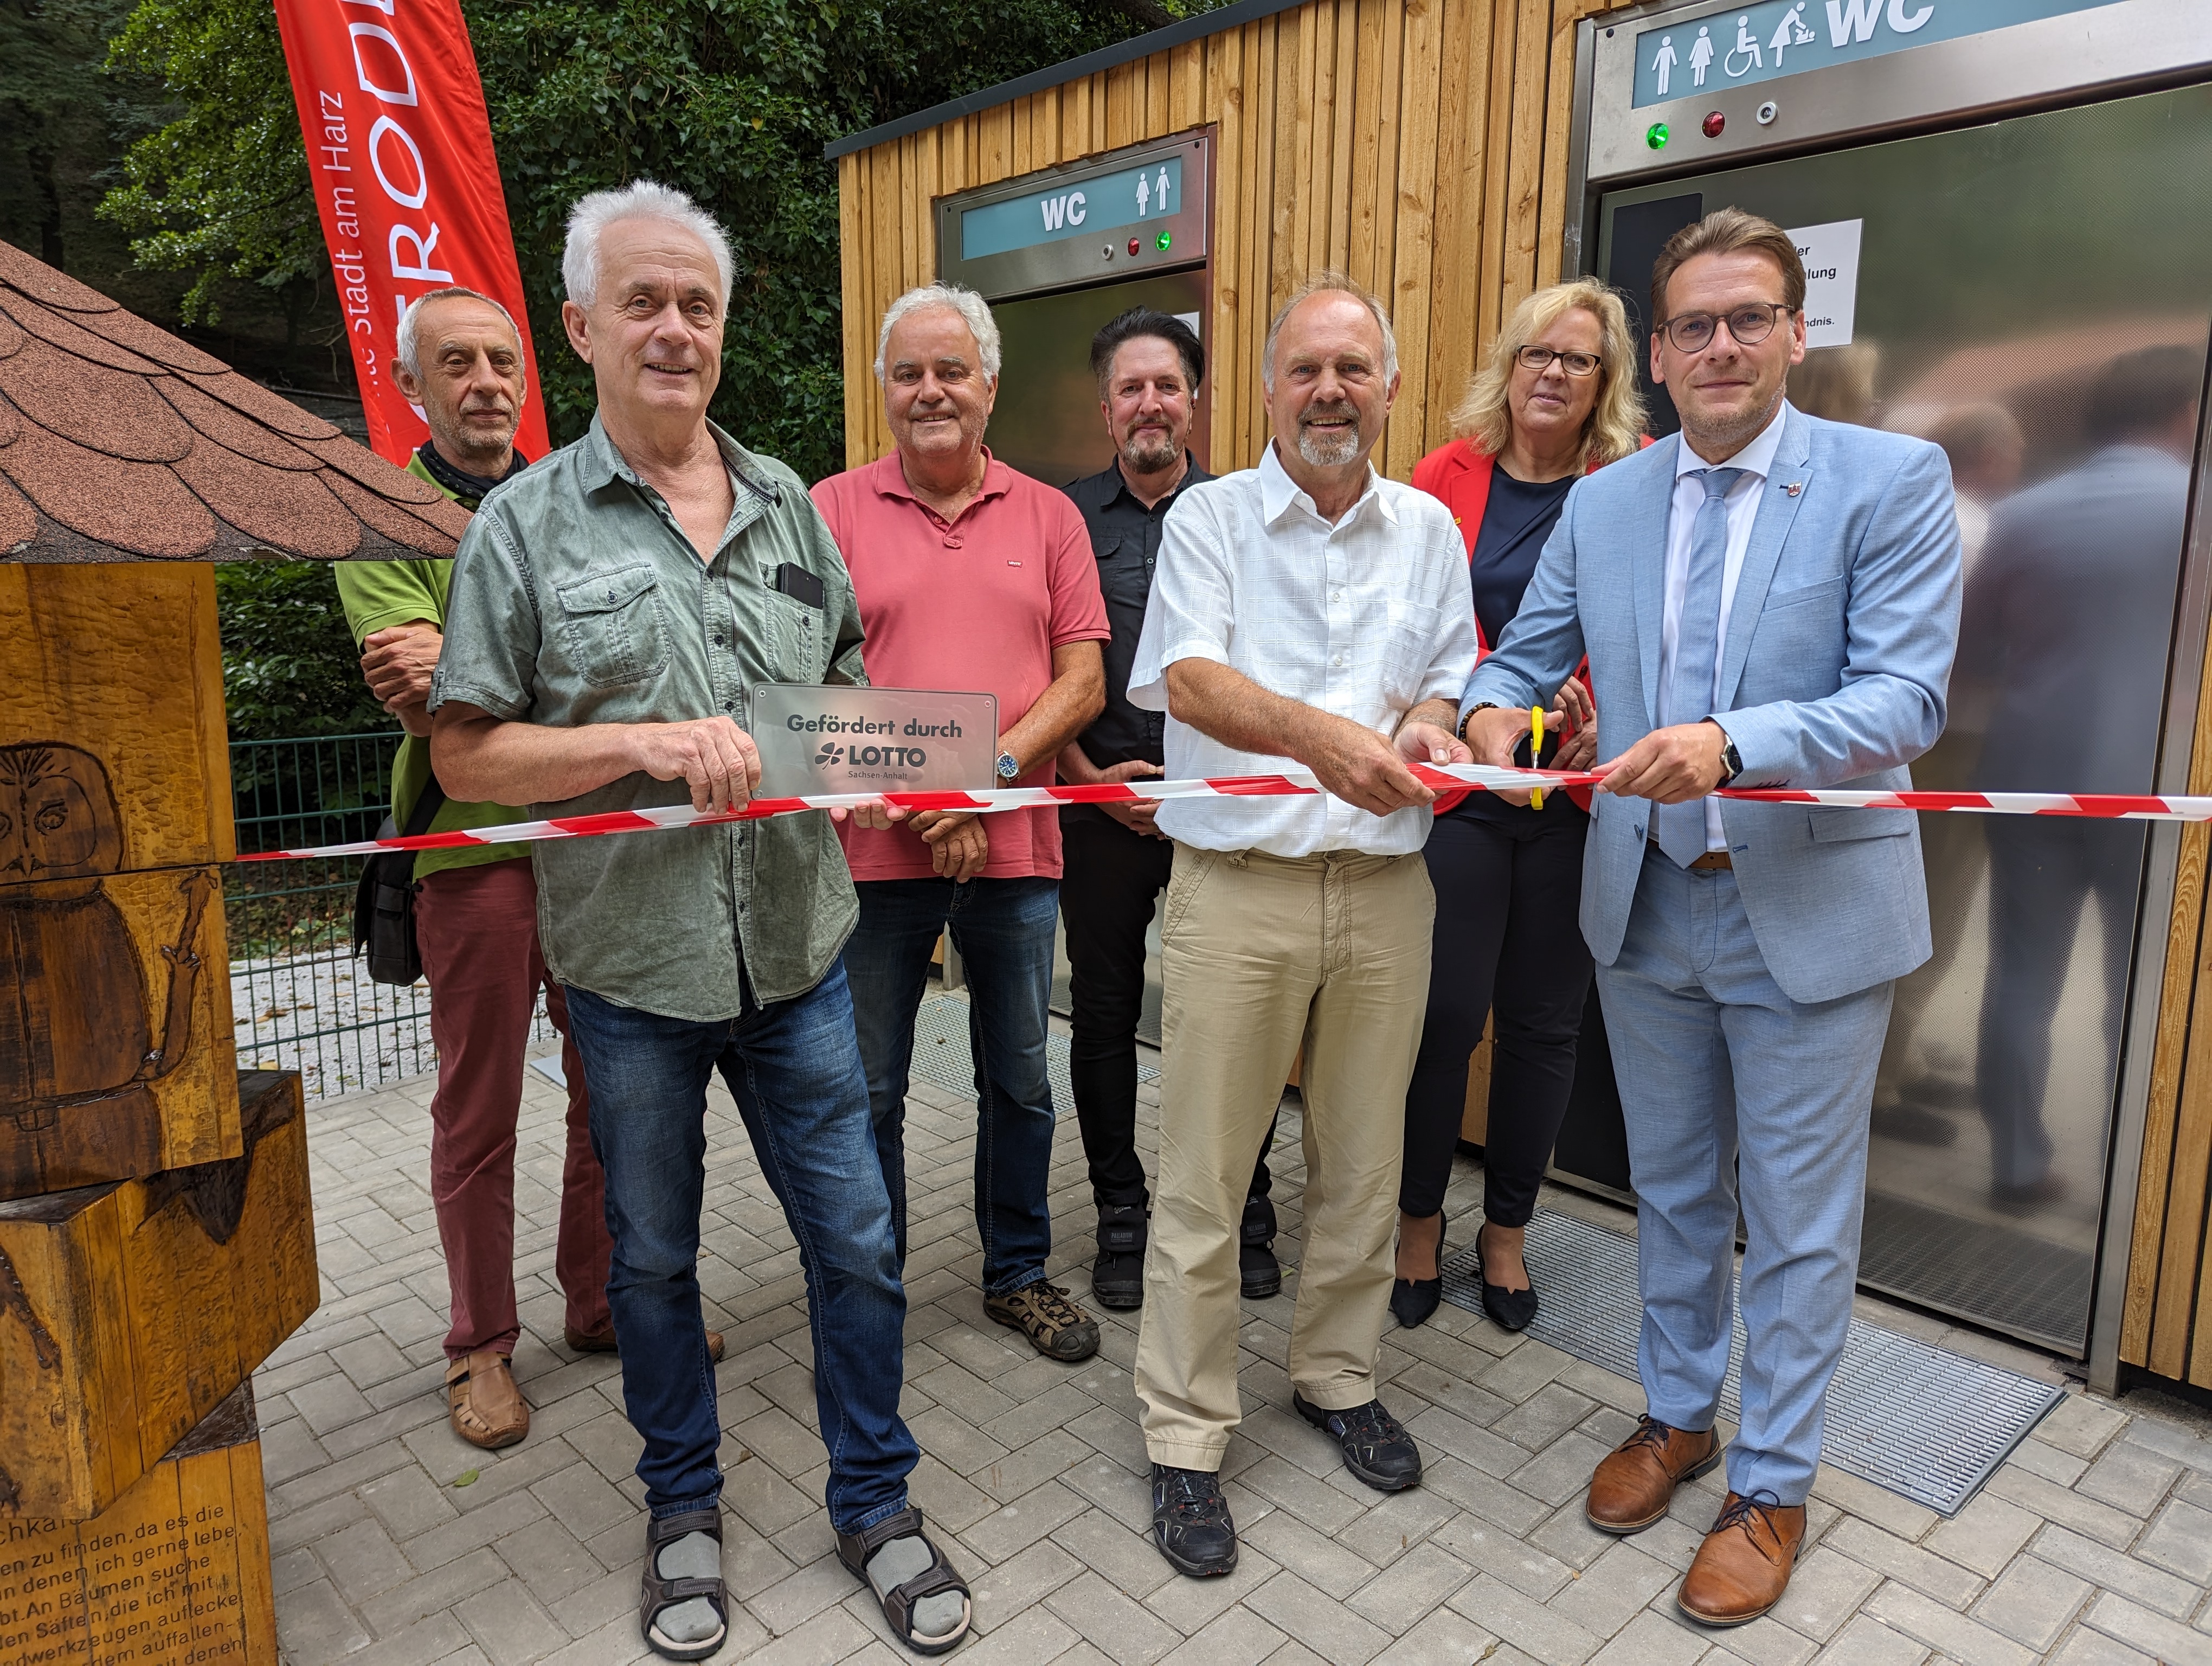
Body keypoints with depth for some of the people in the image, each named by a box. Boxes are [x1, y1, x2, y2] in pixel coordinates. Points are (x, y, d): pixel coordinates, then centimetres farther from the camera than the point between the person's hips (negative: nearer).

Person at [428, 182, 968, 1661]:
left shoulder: (787, 502, 8)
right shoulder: (526, 522, -3)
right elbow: (466, 753, -6)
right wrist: (644, 744, -18)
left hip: (798, 945, 2)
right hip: (632, 961, -2)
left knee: (857, 1242, 8)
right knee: (654, 1254, 16)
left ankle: (876, 1501, 31)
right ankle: (685, 1508, 39)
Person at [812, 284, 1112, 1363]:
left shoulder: (1047, 516, 7)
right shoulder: (834, 509, 2)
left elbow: (1083, 679, 1)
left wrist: (995, 772, -14)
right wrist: (912, 800, -15)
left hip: (1016, 848, 2)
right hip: (875, 850, -1)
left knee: (1019, 1081, 15)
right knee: (868, 1090, 10)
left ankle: (1018, 1272, 34)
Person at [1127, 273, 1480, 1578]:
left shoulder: (1429, 528, 12)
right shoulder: (1211, 516, 1)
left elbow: (1446, 680, 13)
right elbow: (1191, 680, -13)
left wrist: (1427, 728, -12)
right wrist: (1320, 732, -30)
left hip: (1385, 892, 4)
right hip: (1238, 889, -3)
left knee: (1365, 1163, 15)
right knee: (1203, 1177, 2)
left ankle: (1340, 1380, 37)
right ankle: (1187, 1439, 19)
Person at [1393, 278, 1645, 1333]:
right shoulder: (1445, 478, 3)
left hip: (1581, 794, 1)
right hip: (1456, 782, -1)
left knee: (1544, 1021, 11)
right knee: (1445, 1014, 2)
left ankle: (1506, 1231, 30)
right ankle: (1420, 1220, 25)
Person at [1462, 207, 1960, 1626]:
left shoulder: (1893, 481, -8)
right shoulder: (1601, 503, 4)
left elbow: (1909, 699, -17)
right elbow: (1527, 650, 11)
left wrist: (1733, 745, -33)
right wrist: (1492, 710, -13)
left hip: (1811, 911, -3)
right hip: (1647, 906, 4)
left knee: (1798, 1222, 10)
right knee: (1673, 1190, 20)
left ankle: (1774, 1489, 30)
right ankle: (1679, 1415, 41)